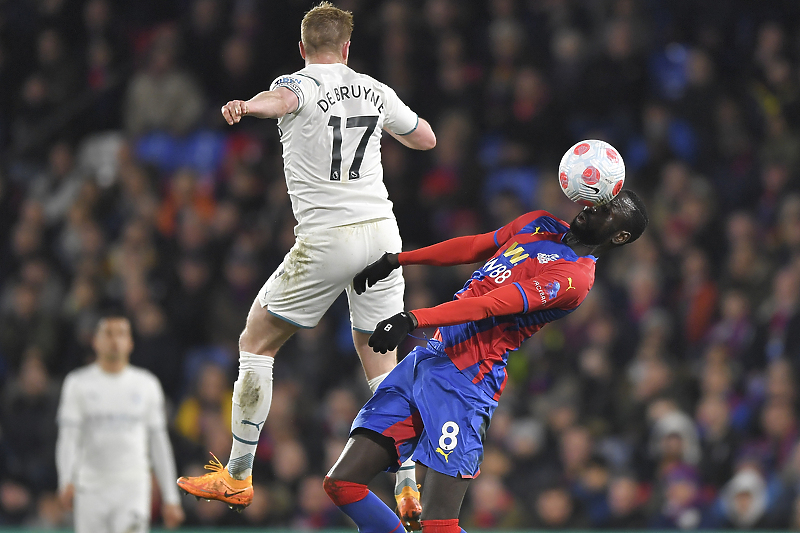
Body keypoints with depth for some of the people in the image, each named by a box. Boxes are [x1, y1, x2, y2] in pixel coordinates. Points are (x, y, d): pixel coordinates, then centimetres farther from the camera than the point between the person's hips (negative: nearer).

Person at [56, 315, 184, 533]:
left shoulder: (147, 385, 8)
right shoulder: (78, 383, 4)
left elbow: (158, 442, 11)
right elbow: (68, 438, -5)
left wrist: (171, 498, 9)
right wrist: (66, 481, -23)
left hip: (133, 490, 0)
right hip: (91, 490, 0)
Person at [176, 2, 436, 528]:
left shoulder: (300, 85, -6)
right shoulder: (374, 91, 10)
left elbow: (283, 99, -33)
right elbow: (426, 138, 26)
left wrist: (247, 106, -55)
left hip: (327, 242, -5)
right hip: (383, 232, 5)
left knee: (256, 344, 9)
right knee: (381, 361, 13)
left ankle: (238, 478, 10)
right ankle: (409, 489, 4)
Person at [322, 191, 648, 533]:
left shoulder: (576, 275, -11)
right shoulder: (539, 224, 17)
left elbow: (492, 305, -21)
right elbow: (473, 247, 30)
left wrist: (413, 320, -30)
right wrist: (395, 260, 30)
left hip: (467, 380, -8)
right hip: (426, 360, 8)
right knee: (342, 484, -1)